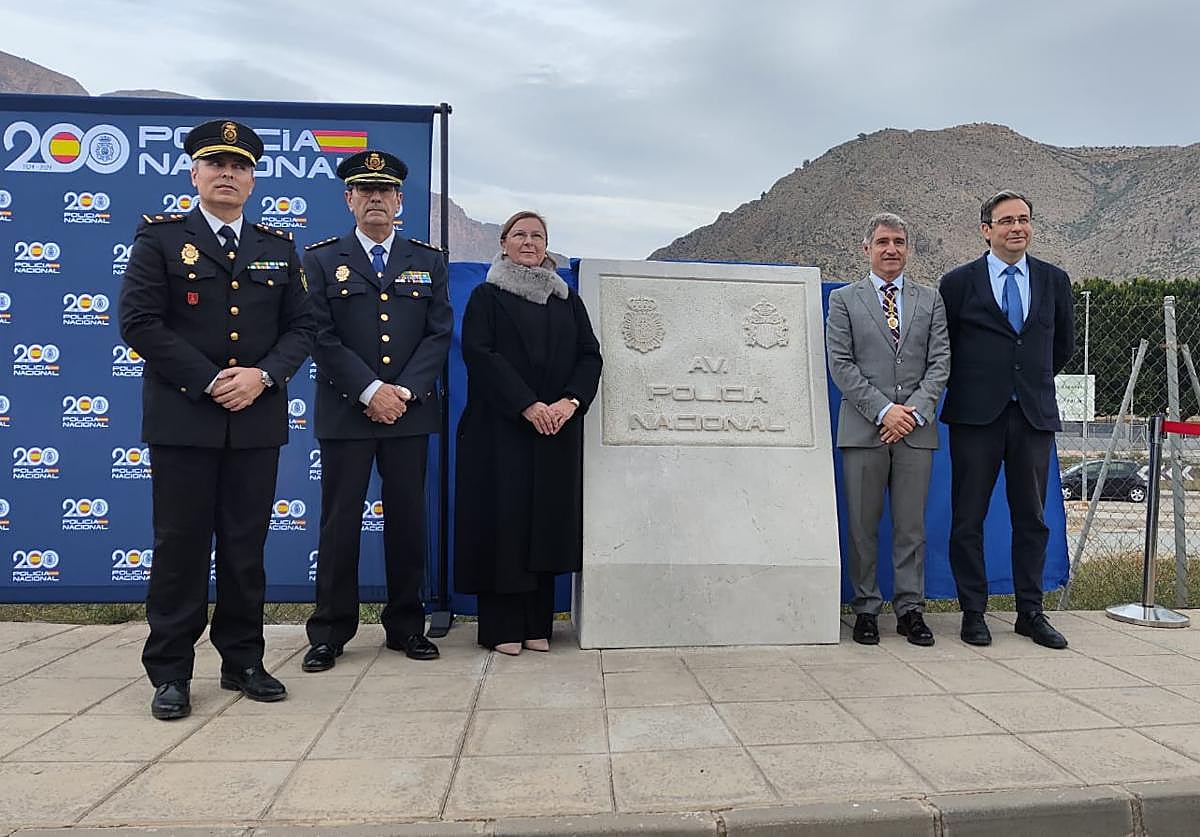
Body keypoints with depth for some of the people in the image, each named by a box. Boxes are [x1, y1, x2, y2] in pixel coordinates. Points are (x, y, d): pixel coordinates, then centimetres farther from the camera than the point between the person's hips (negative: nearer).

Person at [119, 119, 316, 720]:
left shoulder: (278, 247, 12)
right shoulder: (160, 237, 3)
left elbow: (301, 326, 8)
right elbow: (139, 322, -6)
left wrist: (263, 376, -10)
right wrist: (210, 382, -13)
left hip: (257, 421, 3)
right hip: (182, 419, -3)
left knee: (246, 547, 9)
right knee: (180, 546, 3)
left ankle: (243, 662, 21)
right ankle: (170, 672, 16)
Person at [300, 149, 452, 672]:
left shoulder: (429, 261, 11)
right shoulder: (321, 259, 5)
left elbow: (439, 334, 4)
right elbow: (322, 336, -4)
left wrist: (405, 391, -9)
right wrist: (370, 391, -13)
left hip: (411, 411, 2)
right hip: (345, 412, -2)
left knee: (407, 519, 7)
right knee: (340, 521, 3)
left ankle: (406, 625, 19)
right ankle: (330, 632, 14)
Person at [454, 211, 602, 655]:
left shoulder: (567, 299, 15)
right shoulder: (487, 296, 5)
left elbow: (590, 354, 7)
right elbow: (479, 352, -8)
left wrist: (570, 402, -12)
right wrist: (527, 405, -17)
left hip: (558, 431, 3)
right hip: (500, 428, -3)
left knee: (548, 519, 3)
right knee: (503, 518, -3)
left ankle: (537, 624, 12)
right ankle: (501, 626, 6)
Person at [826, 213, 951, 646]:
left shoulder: (931, 299, 14)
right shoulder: (844, 299, 7)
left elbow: (940, 362, 6)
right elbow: (841, 364, -1)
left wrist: (915, 410, -8)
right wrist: (883, 410, -10)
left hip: (916, 430, 2)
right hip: (863, 430, -1)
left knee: (911, 525, 5)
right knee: (863, 526, 3)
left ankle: (910, 608, 15)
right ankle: (866, 608, 13)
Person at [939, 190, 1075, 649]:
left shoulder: (1054, 280, 10)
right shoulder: (959, 282, 0)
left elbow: (1064, 344, 21)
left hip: (1035, 415, 3)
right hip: (976, 416, -3)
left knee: (1032, 519, 9)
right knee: (968, 519, 1)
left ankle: (1031, 613, 20)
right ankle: (973, 613, 12)